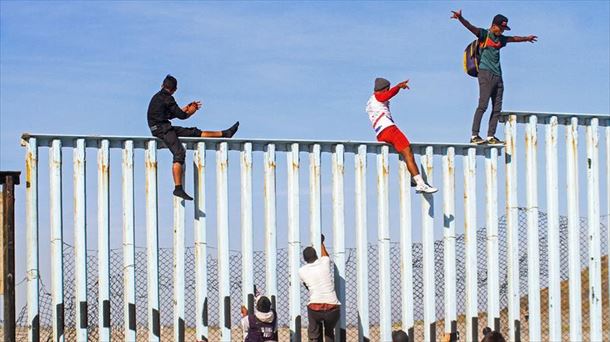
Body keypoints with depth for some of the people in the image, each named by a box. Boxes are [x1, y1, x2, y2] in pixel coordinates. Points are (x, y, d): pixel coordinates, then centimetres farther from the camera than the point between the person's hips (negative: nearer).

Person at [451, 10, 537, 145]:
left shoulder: (500, 39, 20)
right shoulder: (484, 35, 0)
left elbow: (514, 38, 39)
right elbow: (470, 27, -17)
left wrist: (526, 38, 56)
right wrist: (460, 18, -35)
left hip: (497, 75, 8)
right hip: (486, 73, -8)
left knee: (497, 108, 4)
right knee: (483, 105, -15)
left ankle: (491, 136, 8)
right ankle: (474, 136, -16)